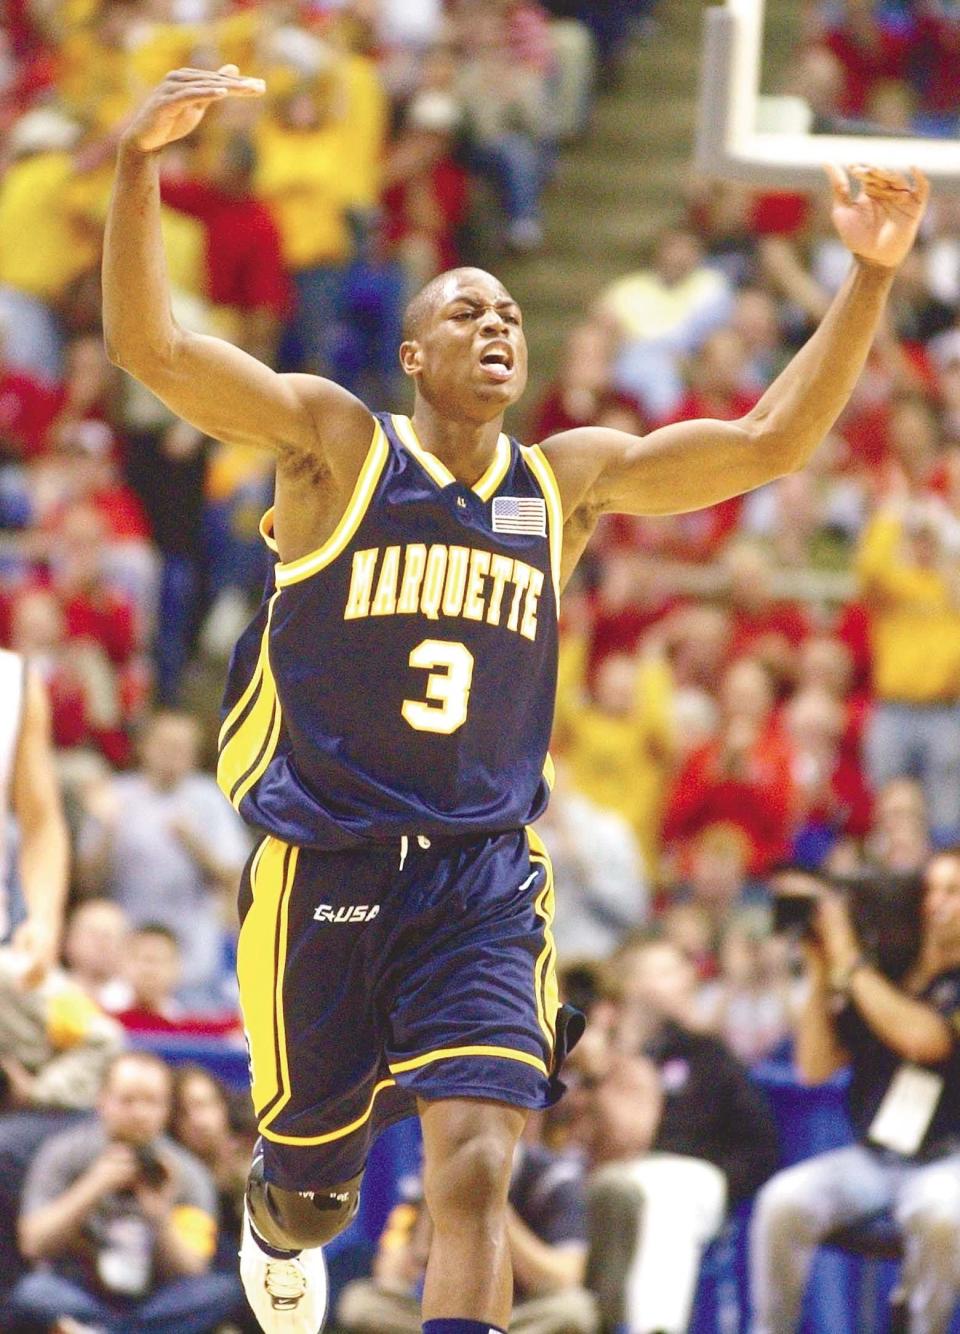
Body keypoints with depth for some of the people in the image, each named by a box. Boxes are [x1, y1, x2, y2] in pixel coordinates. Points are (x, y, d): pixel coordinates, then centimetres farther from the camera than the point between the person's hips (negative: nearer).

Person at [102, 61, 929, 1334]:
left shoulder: (569, 482, 6)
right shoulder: (336, 443, -4)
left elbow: (770, 442, 2)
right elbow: (148, 346, -17)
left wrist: (870, 276, -8)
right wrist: (139, 167, -33)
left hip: (482, 882, 2)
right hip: (322, 871, -2)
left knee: (476, 1170, -18)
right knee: (312, 1194, 13)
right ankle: (277, 1226, 51)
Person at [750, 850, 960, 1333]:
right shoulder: (885, 976, 7)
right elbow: (816, 1067, 4)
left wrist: (848, 961, -20)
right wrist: (821, 975, -6)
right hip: (872, 1155, 4)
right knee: (784, 1202, -24)